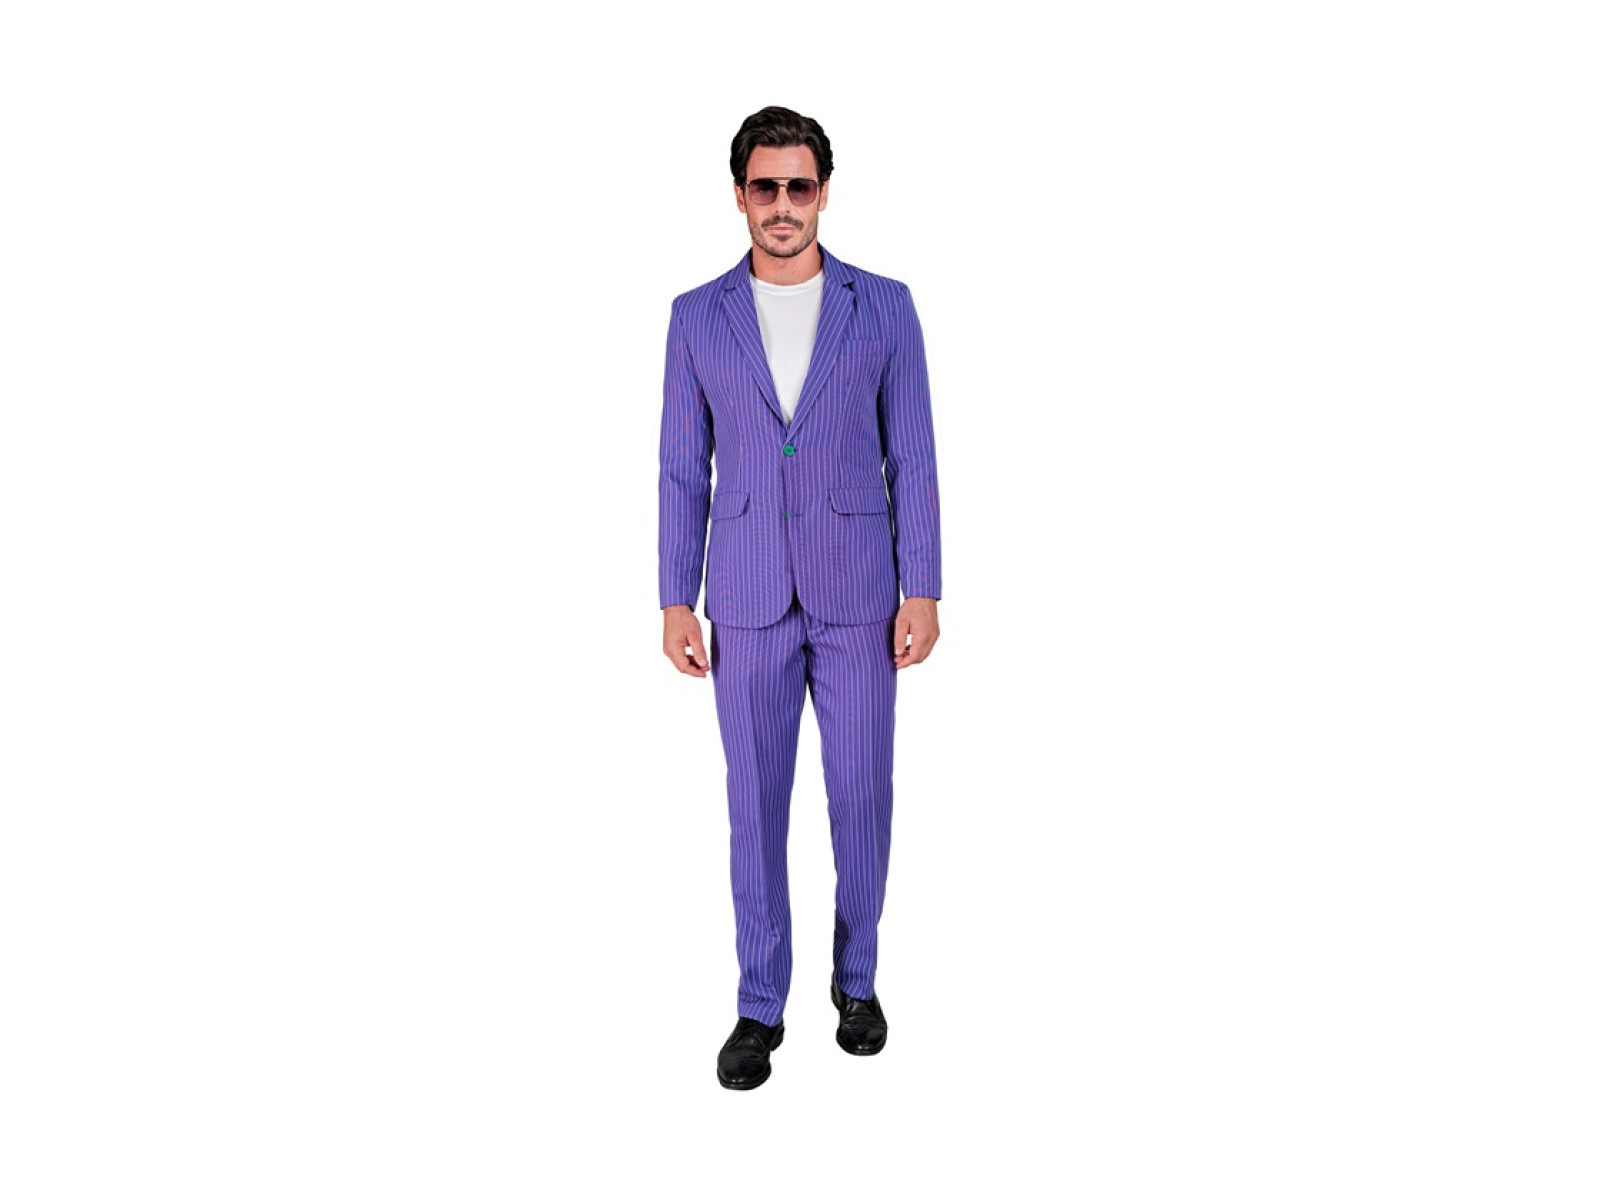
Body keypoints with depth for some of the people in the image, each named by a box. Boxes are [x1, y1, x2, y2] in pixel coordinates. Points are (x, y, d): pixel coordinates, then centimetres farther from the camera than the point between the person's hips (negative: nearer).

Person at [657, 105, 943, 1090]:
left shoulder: (884, 306, 0)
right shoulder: (698, 316, 2)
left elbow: (912, 457, -1)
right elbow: (685, 470, 4)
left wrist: (924, 593, -6)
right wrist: (676, 602, -1)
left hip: (858, 593, 0)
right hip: (749, 599, 1)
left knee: (861, 794, 7)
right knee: (757, 803, 5)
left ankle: (856, 977, 29)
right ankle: (762, 1007, 20)